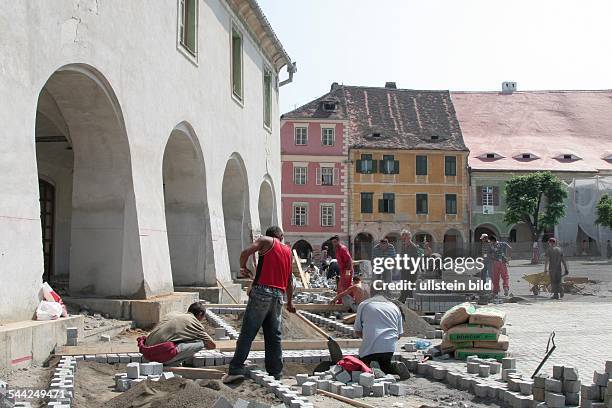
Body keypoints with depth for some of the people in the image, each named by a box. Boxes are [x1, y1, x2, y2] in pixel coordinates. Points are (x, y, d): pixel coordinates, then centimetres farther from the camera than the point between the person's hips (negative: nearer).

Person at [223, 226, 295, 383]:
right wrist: (289, 301, 29)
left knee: (247, 332, -6)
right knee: (274, 336, 10)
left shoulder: (266, 241, 5)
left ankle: (236, 369, -10)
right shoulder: (288, 251, 20)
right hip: (278, 295, 5)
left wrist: (243, 267, 9)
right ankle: (276, 373, 11)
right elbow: (290, 279, 23)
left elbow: (245, 252, -10)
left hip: (262, 291, -5)